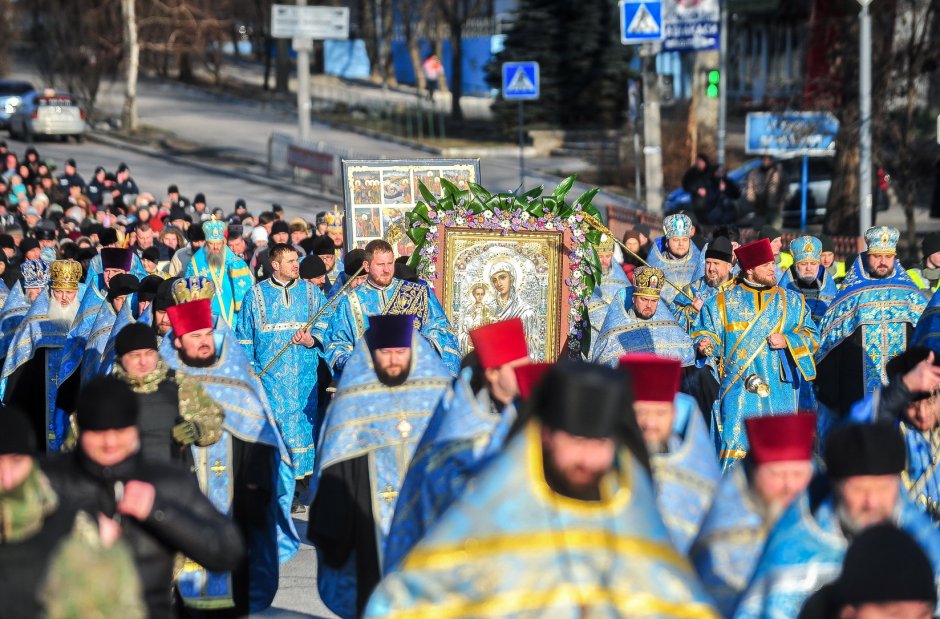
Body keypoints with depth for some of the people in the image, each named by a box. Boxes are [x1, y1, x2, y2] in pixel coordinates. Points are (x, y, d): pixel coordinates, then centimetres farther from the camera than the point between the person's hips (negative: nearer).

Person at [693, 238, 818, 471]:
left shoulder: (791, 301, 14)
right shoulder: (723, 303, 10)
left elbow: (811, 336, 12)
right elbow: (705, 332, 9)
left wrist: (787, 341, -6)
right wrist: (705, 344, -14)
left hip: (779, 390, 2)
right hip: (739, 388, -2)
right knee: (736, 445, -11)